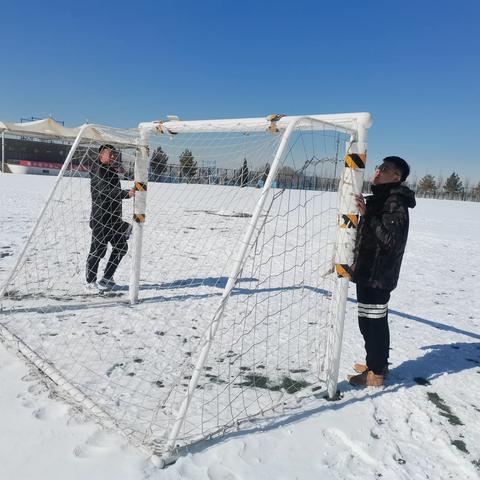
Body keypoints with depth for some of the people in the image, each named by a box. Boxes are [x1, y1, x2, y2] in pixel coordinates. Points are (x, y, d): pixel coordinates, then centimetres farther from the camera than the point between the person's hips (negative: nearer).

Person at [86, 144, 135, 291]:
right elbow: (106, 193, -26)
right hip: (101, 218, -9)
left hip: (114, 218, 9)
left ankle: (107, 278, 21)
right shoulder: (98, 172, -12)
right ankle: (91, 282, 10)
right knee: (98, 250, -3)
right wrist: (127, 193, -37)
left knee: (121, 247, 12)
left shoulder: (112, 171, 16)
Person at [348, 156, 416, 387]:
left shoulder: (395, 202, -16)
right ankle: (377, 363, 33)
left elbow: (391, 238, -28)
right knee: (376, 321, 19)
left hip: (377, 275, -10)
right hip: (369, 272, 10)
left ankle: (376, 373, 11)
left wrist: (367, 214, -31)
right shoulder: (381, 198, 15)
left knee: (372, 322, -2)